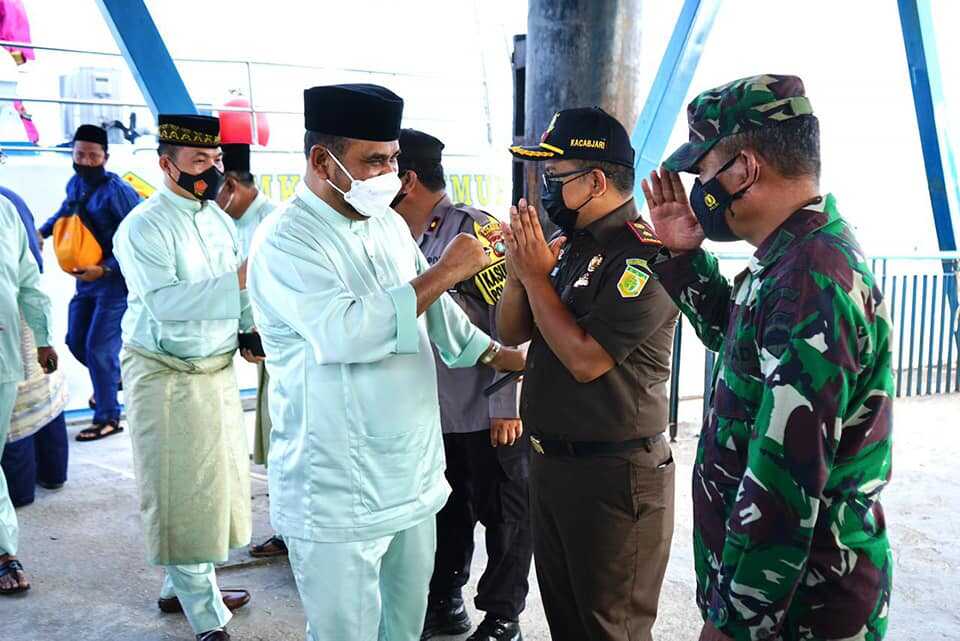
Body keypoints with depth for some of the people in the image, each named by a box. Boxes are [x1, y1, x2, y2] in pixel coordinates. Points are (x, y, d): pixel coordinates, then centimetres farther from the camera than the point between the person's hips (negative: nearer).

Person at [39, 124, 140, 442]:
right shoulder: (74, 184, 4)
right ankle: (115, 377, 43)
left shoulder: (117, 191, -20)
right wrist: (41, 231, 14)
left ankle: (108, 418, 10)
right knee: (75, 340, 16)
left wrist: (105, 269, -25)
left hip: (116, 280, -8)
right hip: (87, 279, 8)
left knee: (98, 347, -5)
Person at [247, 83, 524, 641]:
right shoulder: (286, 241, -16)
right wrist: (447, 271, -24)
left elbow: (432, 308, 20)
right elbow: (345, 332, -30)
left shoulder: (389, 224, 8)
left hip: (414, 480, 7)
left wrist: (503, 357, 19)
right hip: (338, 498, -7)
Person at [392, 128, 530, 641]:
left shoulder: (476, 229, -15)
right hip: (437, 412, 7)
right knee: (446, 511, 20)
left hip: (488, 413, -7)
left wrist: (506, 406, -18)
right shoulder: (406, 239, 7)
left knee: (502, 516, 9)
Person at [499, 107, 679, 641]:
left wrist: (538, 275, -16)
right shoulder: (570, 245, 7)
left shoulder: (644, 254, -19)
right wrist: (519, 271, -7)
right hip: (551, 459, 9)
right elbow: (512, 333, 10)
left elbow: (585, 358, -25)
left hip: (612, 475, -8)